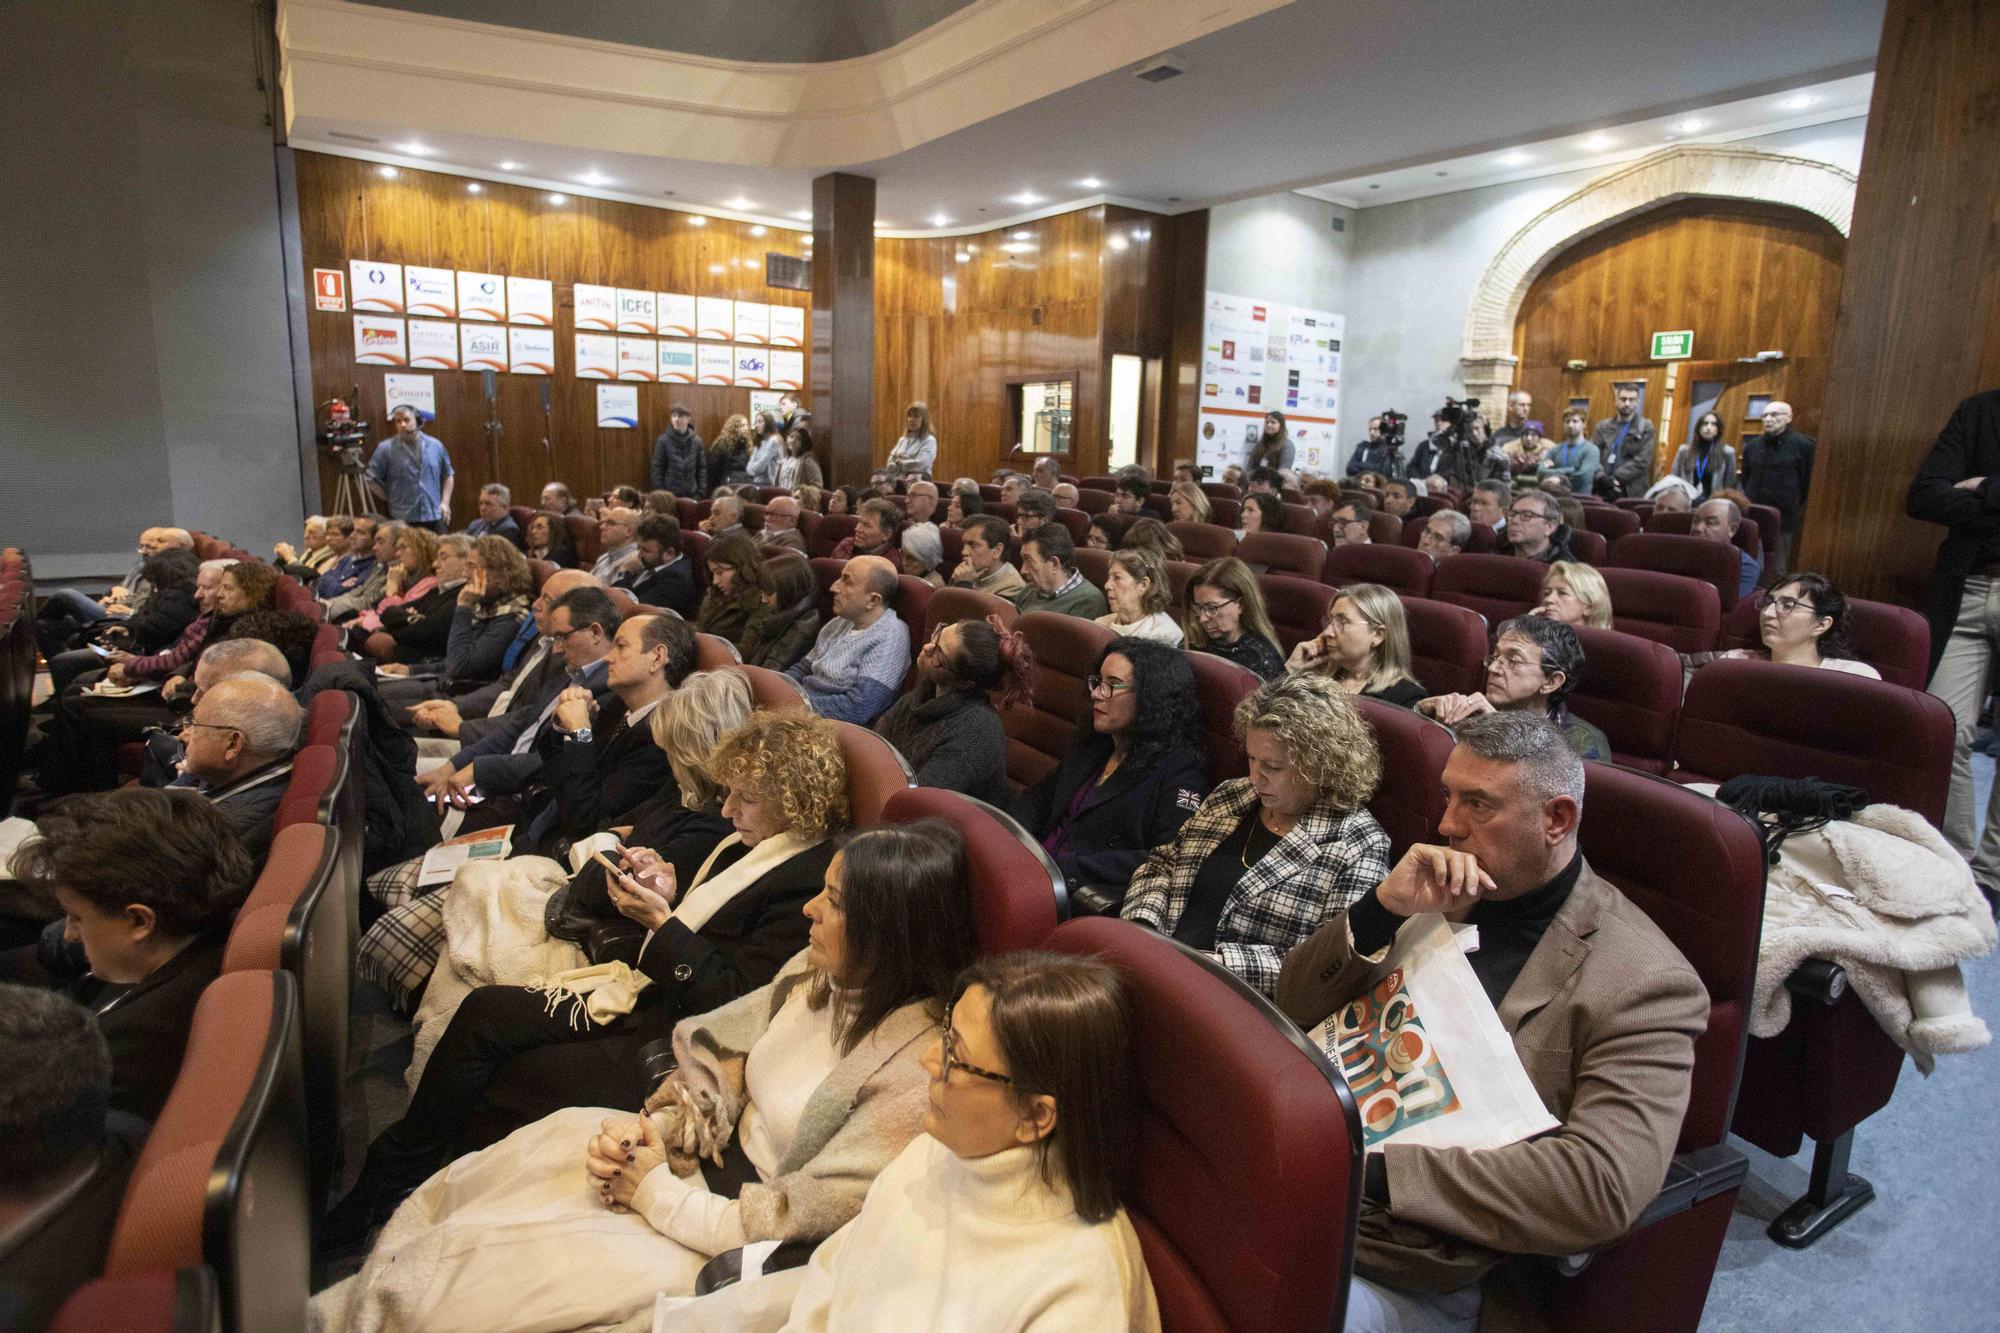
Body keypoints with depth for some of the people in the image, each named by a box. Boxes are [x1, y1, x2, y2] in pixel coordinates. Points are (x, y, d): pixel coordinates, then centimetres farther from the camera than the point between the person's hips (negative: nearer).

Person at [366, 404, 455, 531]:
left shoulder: (436, 445, 7)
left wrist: (445, 502, 6)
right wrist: (392, 501, 2)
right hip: (403, 520, -2)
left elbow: (448, 475, 15)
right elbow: (372, 481, 2)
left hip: (434, 517, 2)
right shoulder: (385, 449, -2)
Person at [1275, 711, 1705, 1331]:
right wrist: (1379, 908, -11)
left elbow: (1602, 1188, -22)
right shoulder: (1440, 894, 7)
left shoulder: (1643, 982, -11)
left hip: (1409, 1275, -5)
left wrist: (1372, 1164, -24)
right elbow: (1295, 1008, 8)